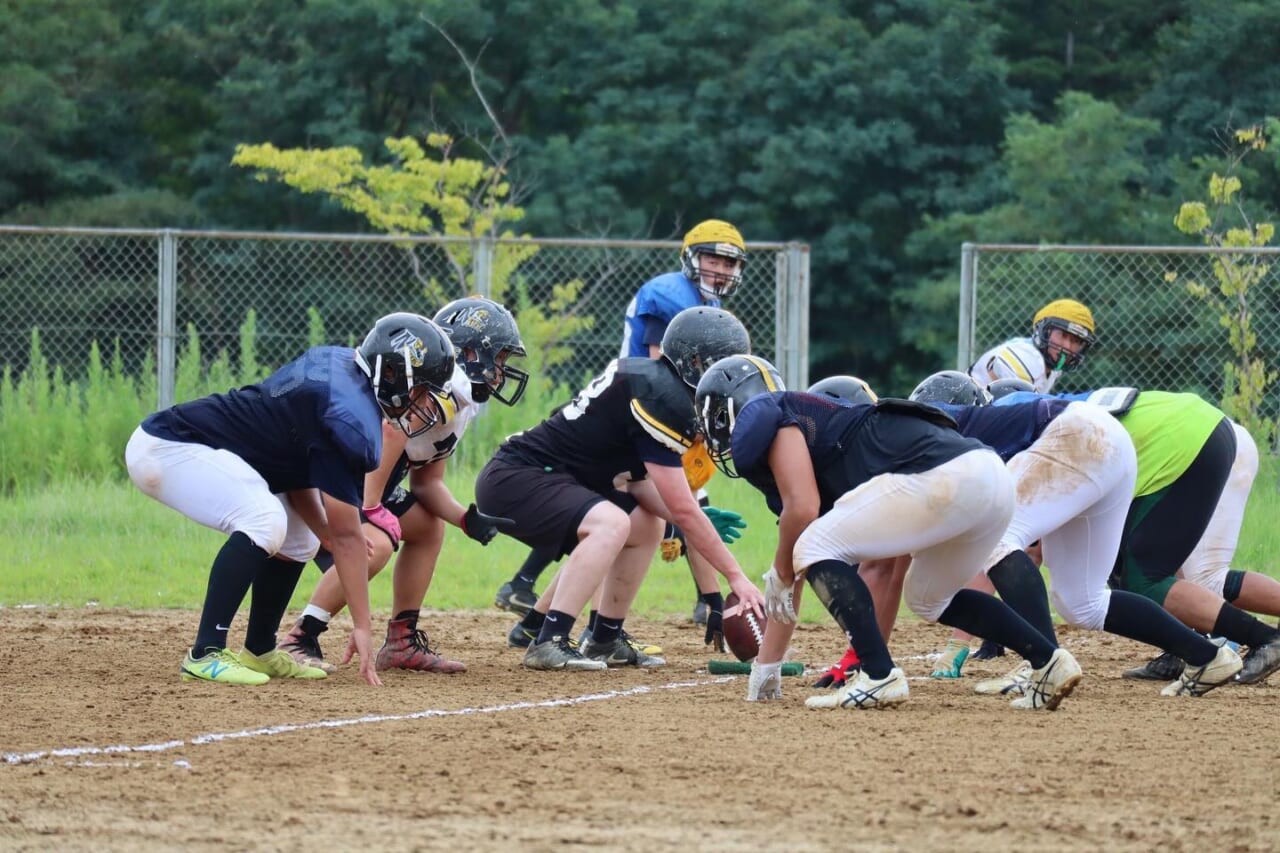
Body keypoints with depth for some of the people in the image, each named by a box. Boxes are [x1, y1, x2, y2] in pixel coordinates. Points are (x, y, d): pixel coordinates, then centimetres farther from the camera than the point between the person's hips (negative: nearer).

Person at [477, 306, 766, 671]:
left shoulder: (647, 377, 10)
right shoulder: (663, 399, -20)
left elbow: (638, 483, 11)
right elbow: (682, 507, -21)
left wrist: (700, 523, -4)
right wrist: (735, 576, -15)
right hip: (512, 480, -11)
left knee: (646, 526, 17)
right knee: (612, 524, -31)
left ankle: (606, 641, 21)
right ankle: (549, 643, -29)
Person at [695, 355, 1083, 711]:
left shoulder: (764, 415, 6)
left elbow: (802, 509, -8)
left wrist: (780, 573, 11)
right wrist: (765, 668, 40)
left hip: (943, 475, -10)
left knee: (815, 549, 0)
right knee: (929, 597, 30)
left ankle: (880, 677, -11)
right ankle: (1049, 660, 18)